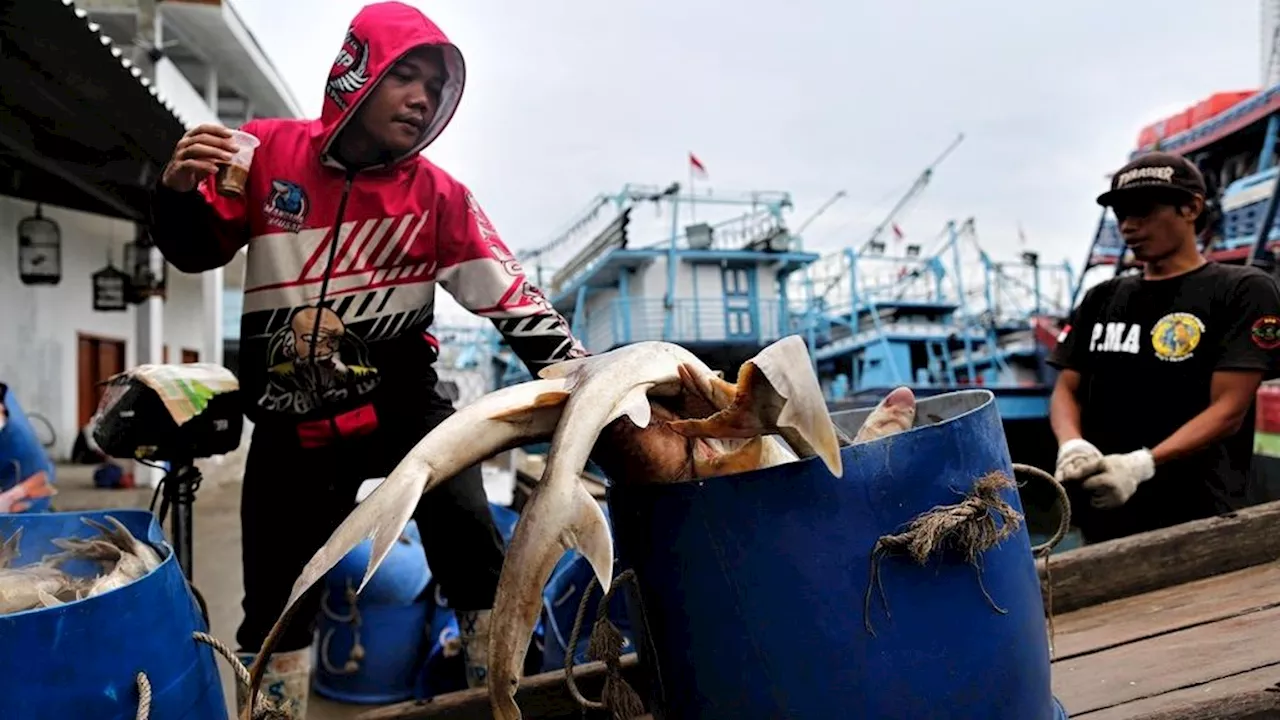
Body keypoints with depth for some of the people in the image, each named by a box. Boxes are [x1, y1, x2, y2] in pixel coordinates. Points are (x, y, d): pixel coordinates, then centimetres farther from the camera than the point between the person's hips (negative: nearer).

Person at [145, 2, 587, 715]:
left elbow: (514, 298, -9)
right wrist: (179, 192, -13)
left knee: (473, 544, -13)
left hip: (402, 398, -1)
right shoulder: (268, 151, -3)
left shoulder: (438, 195, -6)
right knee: (276, 601, 9)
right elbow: (198, 251, 8)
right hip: (291, 418, 1)